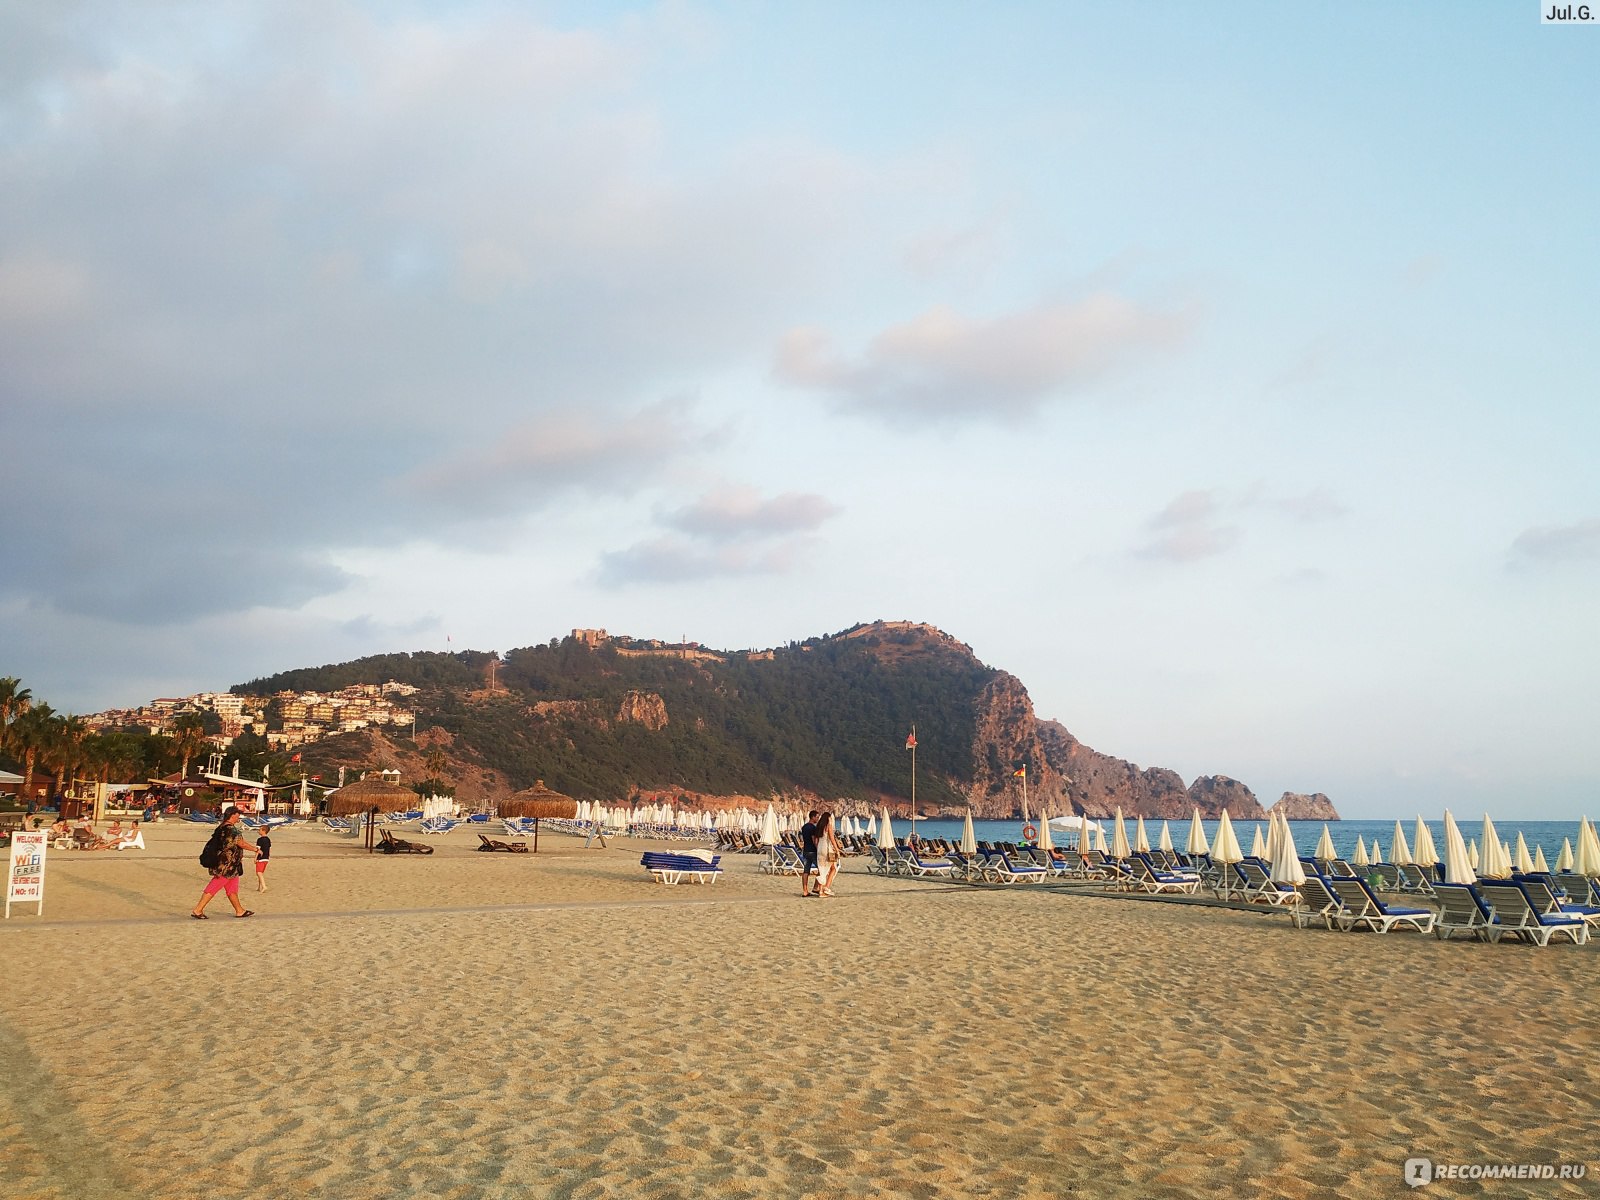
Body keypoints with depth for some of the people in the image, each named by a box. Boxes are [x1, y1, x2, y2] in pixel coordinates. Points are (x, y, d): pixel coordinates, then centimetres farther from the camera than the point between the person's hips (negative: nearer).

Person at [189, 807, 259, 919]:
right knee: (213, 888, -4)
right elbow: (241, 843, -19)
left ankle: (240, 910, 22)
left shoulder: (221, 827, 9)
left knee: (232, 889, 15)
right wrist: (255, 849, -7)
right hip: (227, 865, -10)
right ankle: (197, 910, 0)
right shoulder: (231, 829, -20)